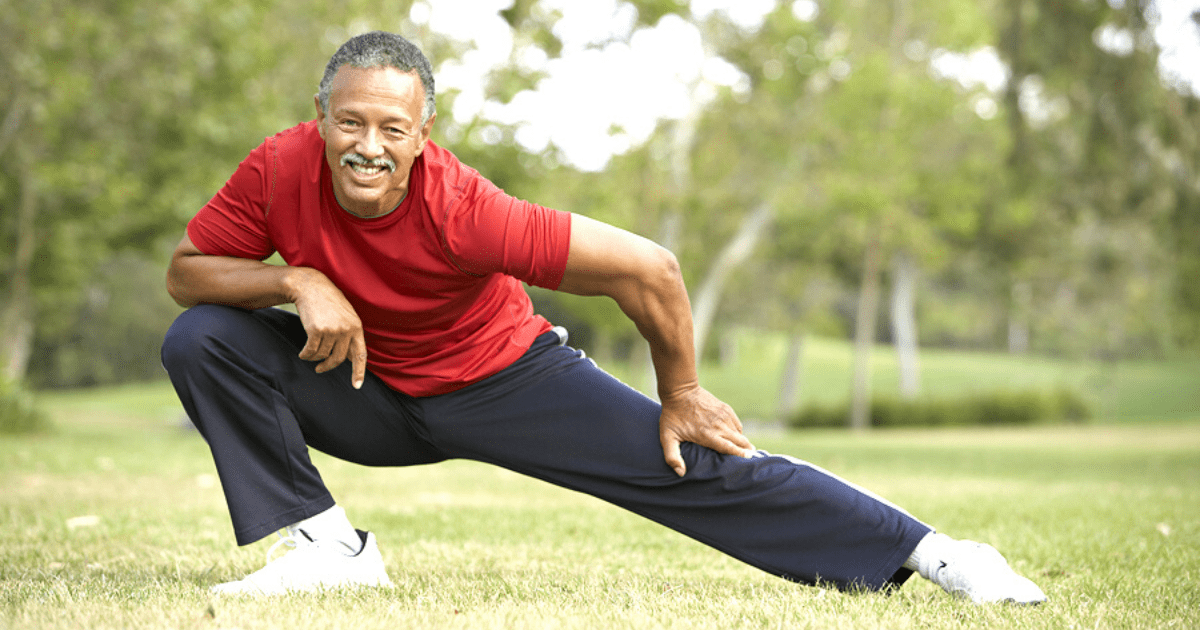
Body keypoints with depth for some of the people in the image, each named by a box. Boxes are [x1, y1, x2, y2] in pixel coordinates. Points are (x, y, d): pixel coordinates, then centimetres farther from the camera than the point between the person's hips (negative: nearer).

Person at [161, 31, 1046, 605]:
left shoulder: (462, 211, -35)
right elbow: (186, 271, -10)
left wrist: (680, 398, -13)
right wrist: (298, 281, -30)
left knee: (702, 468, -13)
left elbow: (647, 268, -29)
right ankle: (326, 546, -9)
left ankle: (925, 552, -2)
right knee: (203, 339, -17)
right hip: (368, 395, 4)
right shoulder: (282, 171, -24)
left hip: (500, 380, -3)